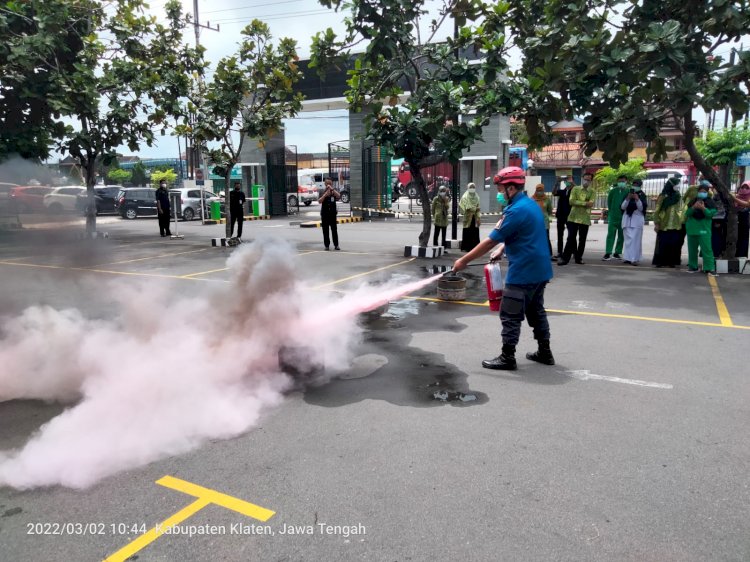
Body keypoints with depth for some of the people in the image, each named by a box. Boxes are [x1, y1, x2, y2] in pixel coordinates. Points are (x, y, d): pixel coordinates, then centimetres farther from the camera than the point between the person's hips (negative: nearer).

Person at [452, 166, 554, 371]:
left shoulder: (516, 211, -20)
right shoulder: (532, 204, 10)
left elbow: (491, 240, -19)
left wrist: (464, 260, -14)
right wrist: (501, 249, 5)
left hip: (523, 273, -10)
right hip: (539, 270, 10)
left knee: (510, 316, -1)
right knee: (536, 311, 19)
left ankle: (507, 358, 5)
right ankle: (545, 352, 27)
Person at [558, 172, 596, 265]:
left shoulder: (592, 192, 4)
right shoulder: (575, 189, 5)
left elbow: (591, 204, -12)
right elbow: (571, 201, -10)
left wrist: (577, 203, -15)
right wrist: (584, 203, -15)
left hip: (585, 219, 1)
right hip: (573, 218, -1)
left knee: (582, 240, 6)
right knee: (571, 238, -3)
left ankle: (578, 258, 17)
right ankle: (565, 258, -2)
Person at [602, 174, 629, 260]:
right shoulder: (613, 191, 3)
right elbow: (609, 202, 10)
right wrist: (611, 212, 6)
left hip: (623, 218, 1)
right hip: (613, 217, -1)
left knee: (621, 236, 7)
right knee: (610, 235, -4)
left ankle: (617, 253, 16)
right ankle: (608, 253, -7)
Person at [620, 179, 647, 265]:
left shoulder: (642, 196, 6)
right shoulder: (627, 194, 12)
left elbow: (642, 208, -3)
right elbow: (622, 207, 4)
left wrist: (637, 199, -15)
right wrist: (627, 199, -11)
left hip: (637, 219, -3)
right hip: (627, 219, 3)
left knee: (635, 239, -10)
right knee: (628, 239, 2)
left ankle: (634, 259, -14)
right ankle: (627, 257, 4)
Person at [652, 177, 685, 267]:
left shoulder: (678, 197, 11)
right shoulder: (663, 197, 0)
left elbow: (682, 210, 9)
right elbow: (656, 211, -2)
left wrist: (682, 222, -2)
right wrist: (656, 223, -8)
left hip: (676, 226, 3)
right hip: (664, 226, -3)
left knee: (674, 244, 2)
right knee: (662, 244, -2)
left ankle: (672, 262, 10)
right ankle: (660, 261, 6)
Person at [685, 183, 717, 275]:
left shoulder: (710, 202, 1)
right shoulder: (693, 201, 10)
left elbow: (711, 214, -10)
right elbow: (687, 213, 1)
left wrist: (703, 208, -22)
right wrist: (693, 207, -15)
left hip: (704, 229, -4)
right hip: (692, 228, 4)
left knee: (707, 248, -10)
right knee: (692, 249, 10)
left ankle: (710, 268, -9)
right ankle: (693, 267, 21)